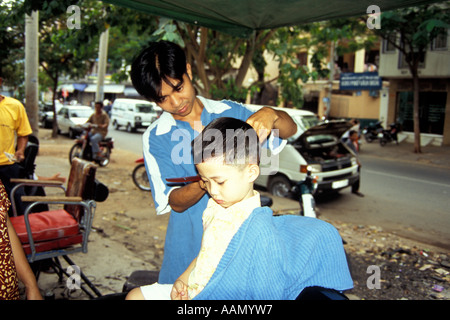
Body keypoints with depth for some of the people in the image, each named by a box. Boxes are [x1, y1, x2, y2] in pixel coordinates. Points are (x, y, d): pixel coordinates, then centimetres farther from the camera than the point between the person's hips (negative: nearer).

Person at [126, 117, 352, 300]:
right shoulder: (215, 207, -2)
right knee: (136, 295, 14)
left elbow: (267, 293, -21)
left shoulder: (258, 230, -26)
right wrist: (184, 278, 1)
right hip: (190, 290, 8)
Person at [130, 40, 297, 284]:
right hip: (191, 248, -1)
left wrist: (270, 114, -25)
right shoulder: (155, 138, -5)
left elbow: (290, 129, -2)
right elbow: (175, 202, -9)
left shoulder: (230, 112, 1)